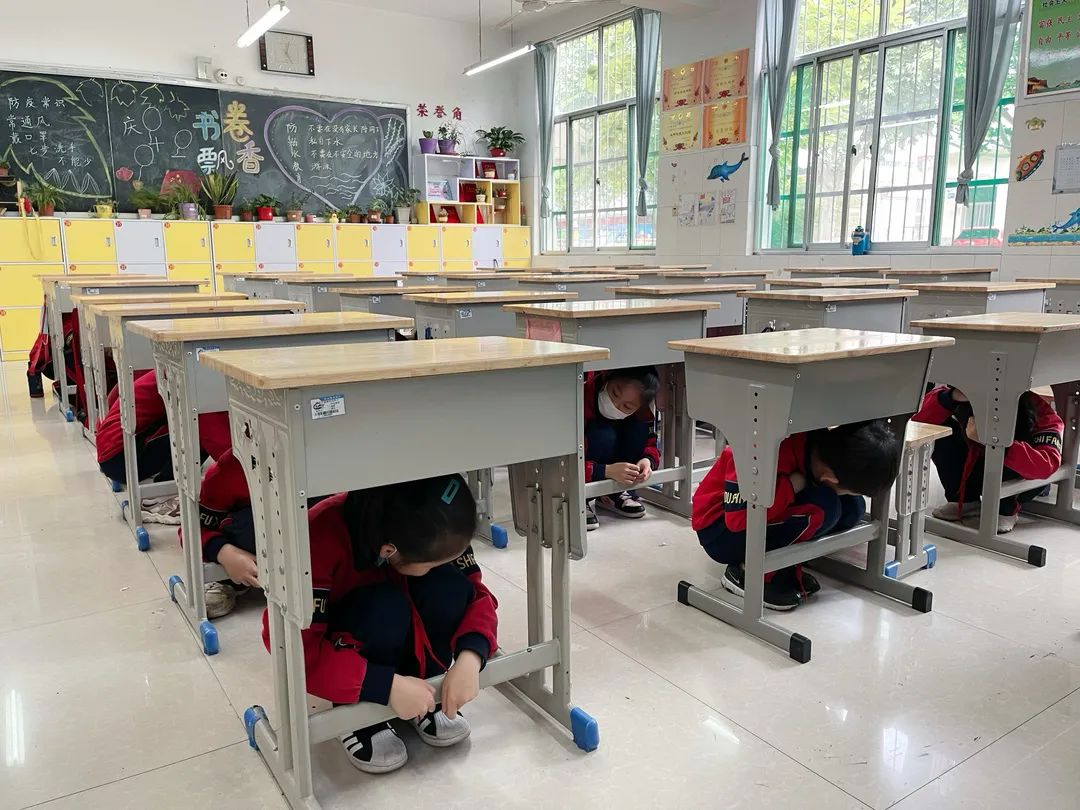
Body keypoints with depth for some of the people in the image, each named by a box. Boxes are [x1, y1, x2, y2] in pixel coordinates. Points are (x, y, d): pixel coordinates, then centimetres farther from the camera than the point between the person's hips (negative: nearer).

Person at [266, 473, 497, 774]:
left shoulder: (434, 531, -24)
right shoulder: (321, 537, -36)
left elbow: (476, 593, -16)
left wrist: (469, 658, -35)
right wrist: (387, 685, -42)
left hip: (404, 640, 4)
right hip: (335, 645, -4)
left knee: (449, 586, -28)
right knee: (384, 607, -36)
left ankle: (425, 699, -5)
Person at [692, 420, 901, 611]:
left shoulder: (827, 440, -15)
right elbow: (737, 519, -34)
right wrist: (796, 482, -32)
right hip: (720, 528, -8)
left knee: (853, 507, -10)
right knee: (822, 507, -28)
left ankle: (785, 568, -3)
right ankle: (747, 572, -14)